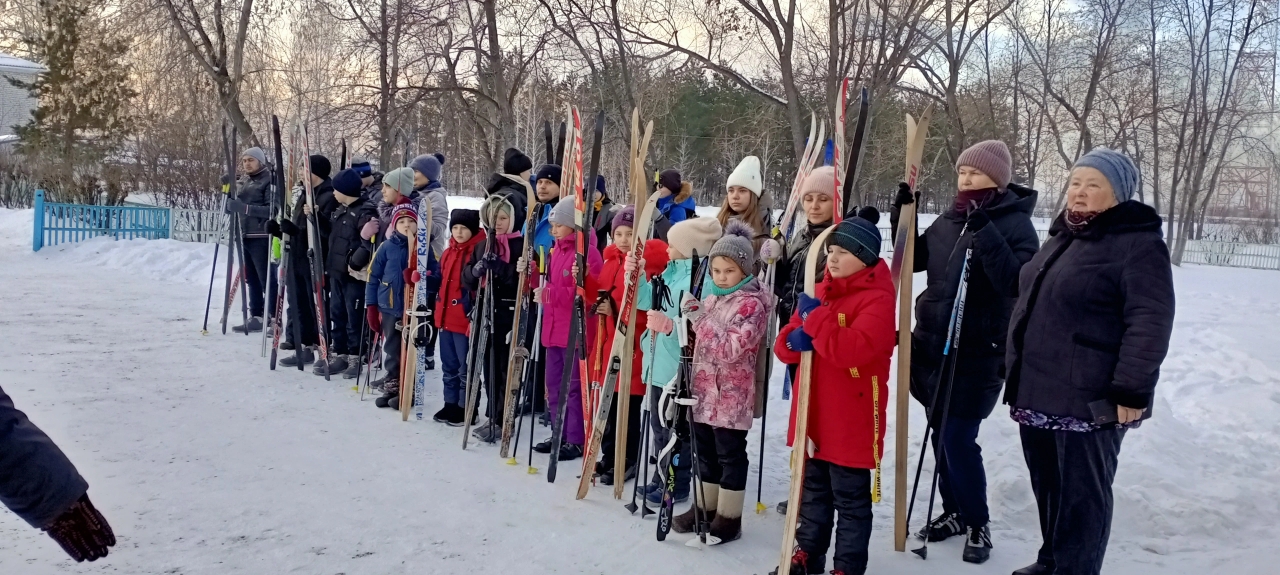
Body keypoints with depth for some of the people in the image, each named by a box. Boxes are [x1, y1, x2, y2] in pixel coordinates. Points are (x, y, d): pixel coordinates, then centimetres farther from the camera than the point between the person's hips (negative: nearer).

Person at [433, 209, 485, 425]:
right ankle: (451, 404, 27)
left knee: (466, 368, 1)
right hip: (445, 318, 8)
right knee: (449, 366, 16)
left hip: (465, 320, -8)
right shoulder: (448, 253, 14)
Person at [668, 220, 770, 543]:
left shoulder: (752, 304, -14)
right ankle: (704, 507, 29)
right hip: (704, 390, 8)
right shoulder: (712, 297, 11)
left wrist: (700, 318, -23)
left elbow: (731, 349, -24)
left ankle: (729, 517, 13)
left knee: (730, 455, 3)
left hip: (731, 395, -8)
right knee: (705, 452, 17)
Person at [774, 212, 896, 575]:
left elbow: (852, 349, -31)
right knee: (814, 491, 21)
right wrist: (794, 340, -13)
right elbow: (785, 345, 10)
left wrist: (815, 318, -24)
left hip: (851, 422, -8)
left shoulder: (877, 299, -15)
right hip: (814, 416, 8)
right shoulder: (819, 292, 9)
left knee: (851, 500, 6)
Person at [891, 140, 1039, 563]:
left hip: (979, 353, -6)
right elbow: (913, 260, 14)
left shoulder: (1015, 224, -10)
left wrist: (986, 235, -30)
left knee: (958, 440, -6)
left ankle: (978, 525, 12)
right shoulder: (948, 220, 9)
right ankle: (954, 512, 30)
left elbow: (1016, 283, -22)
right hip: (932, 345, 7)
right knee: (941, 436, 14)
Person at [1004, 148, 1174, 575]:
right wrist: (1018, 375, 23)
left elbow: (1149, 324, -18)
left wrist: (1131, 390, -22)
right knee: (1047, 485, 19)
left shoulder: (1138, 244, -12)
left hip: (1090, 400, -8)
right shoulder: (1062, 237, 15)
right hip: (1038, 392, 9)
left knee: (1081, 494, 2)